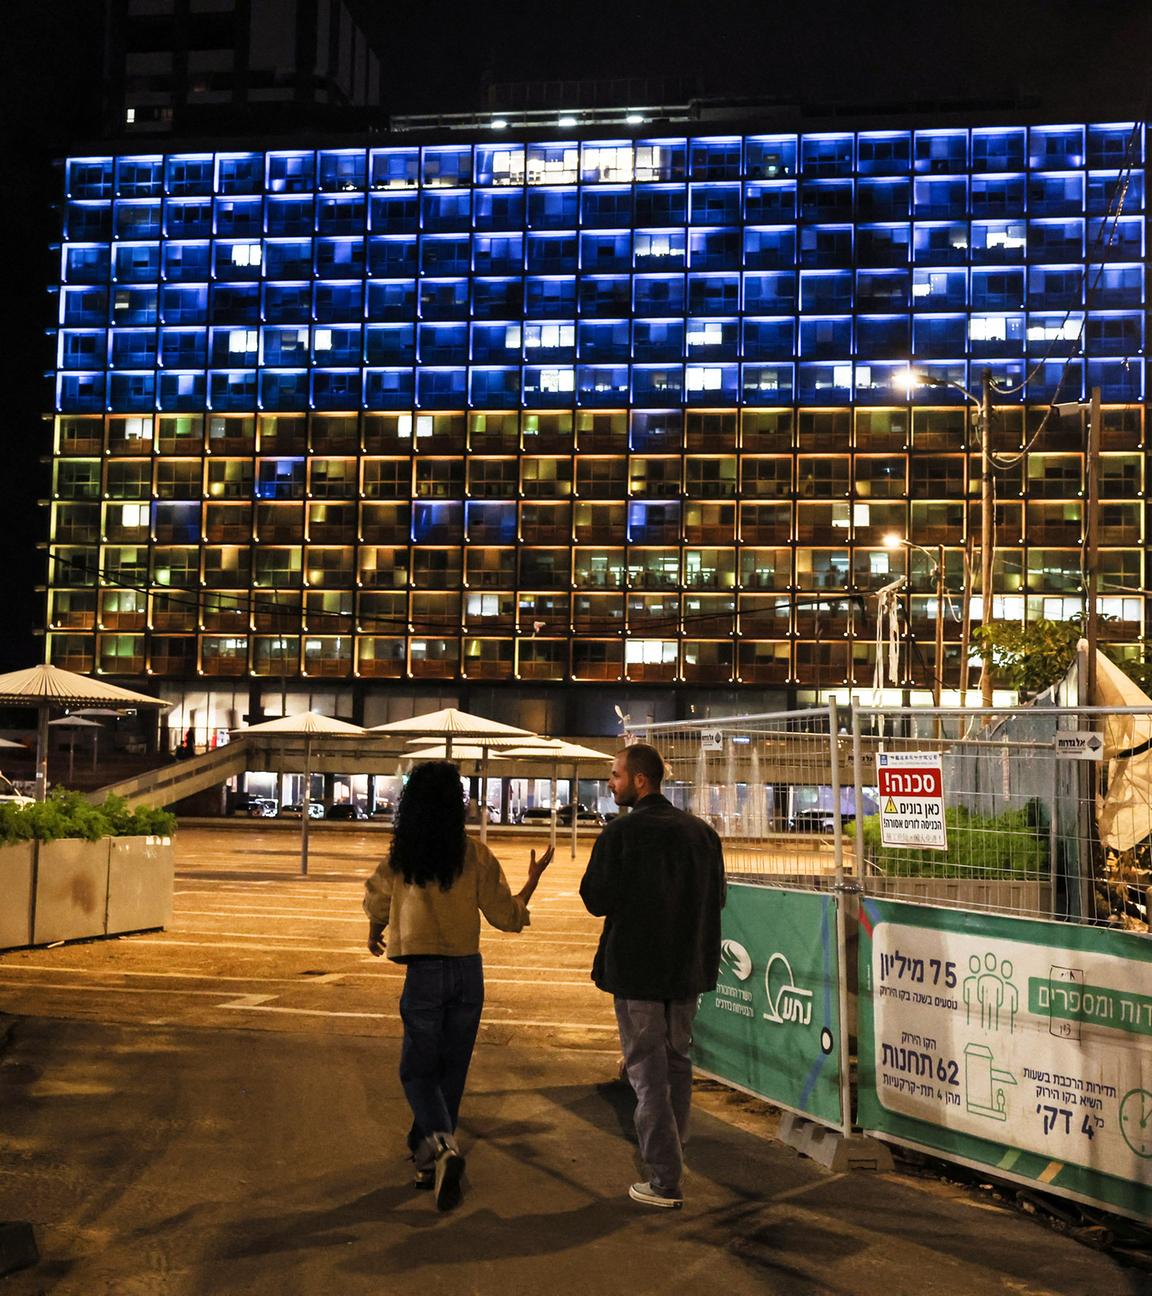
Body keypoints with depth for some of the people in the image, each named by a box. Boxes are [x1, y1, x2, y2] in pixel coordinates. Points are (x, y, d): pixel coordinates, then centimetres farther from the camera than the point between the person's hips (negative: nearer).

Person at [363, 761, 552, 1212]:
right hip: (468, 972, 2)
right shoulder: (476, 855, -7)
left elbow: (376, 904, 9)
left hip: (424, 972, -2)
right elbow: (507, 916, -2)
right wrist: (533, 880, 15)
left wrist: (374, 937, 31)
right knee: (451, 1070, 16)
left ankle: (441, 1145, -17)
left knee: (418, 1070, 7)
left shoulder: (400, 856, -7)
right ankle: (428, 1158, 27)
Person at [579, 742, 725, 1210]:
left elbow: (596, 900, -13)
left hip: (636, 969, -6)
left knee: (648, 1071, 1)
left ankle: (665, 1182, 3)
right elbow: (716, 897, 10)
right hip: (687, 967, 6)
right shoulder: (700, 831, 4)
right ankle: (670, 1159, 30)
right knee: (677, 1062, 20)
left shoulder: (621, 833, -15)